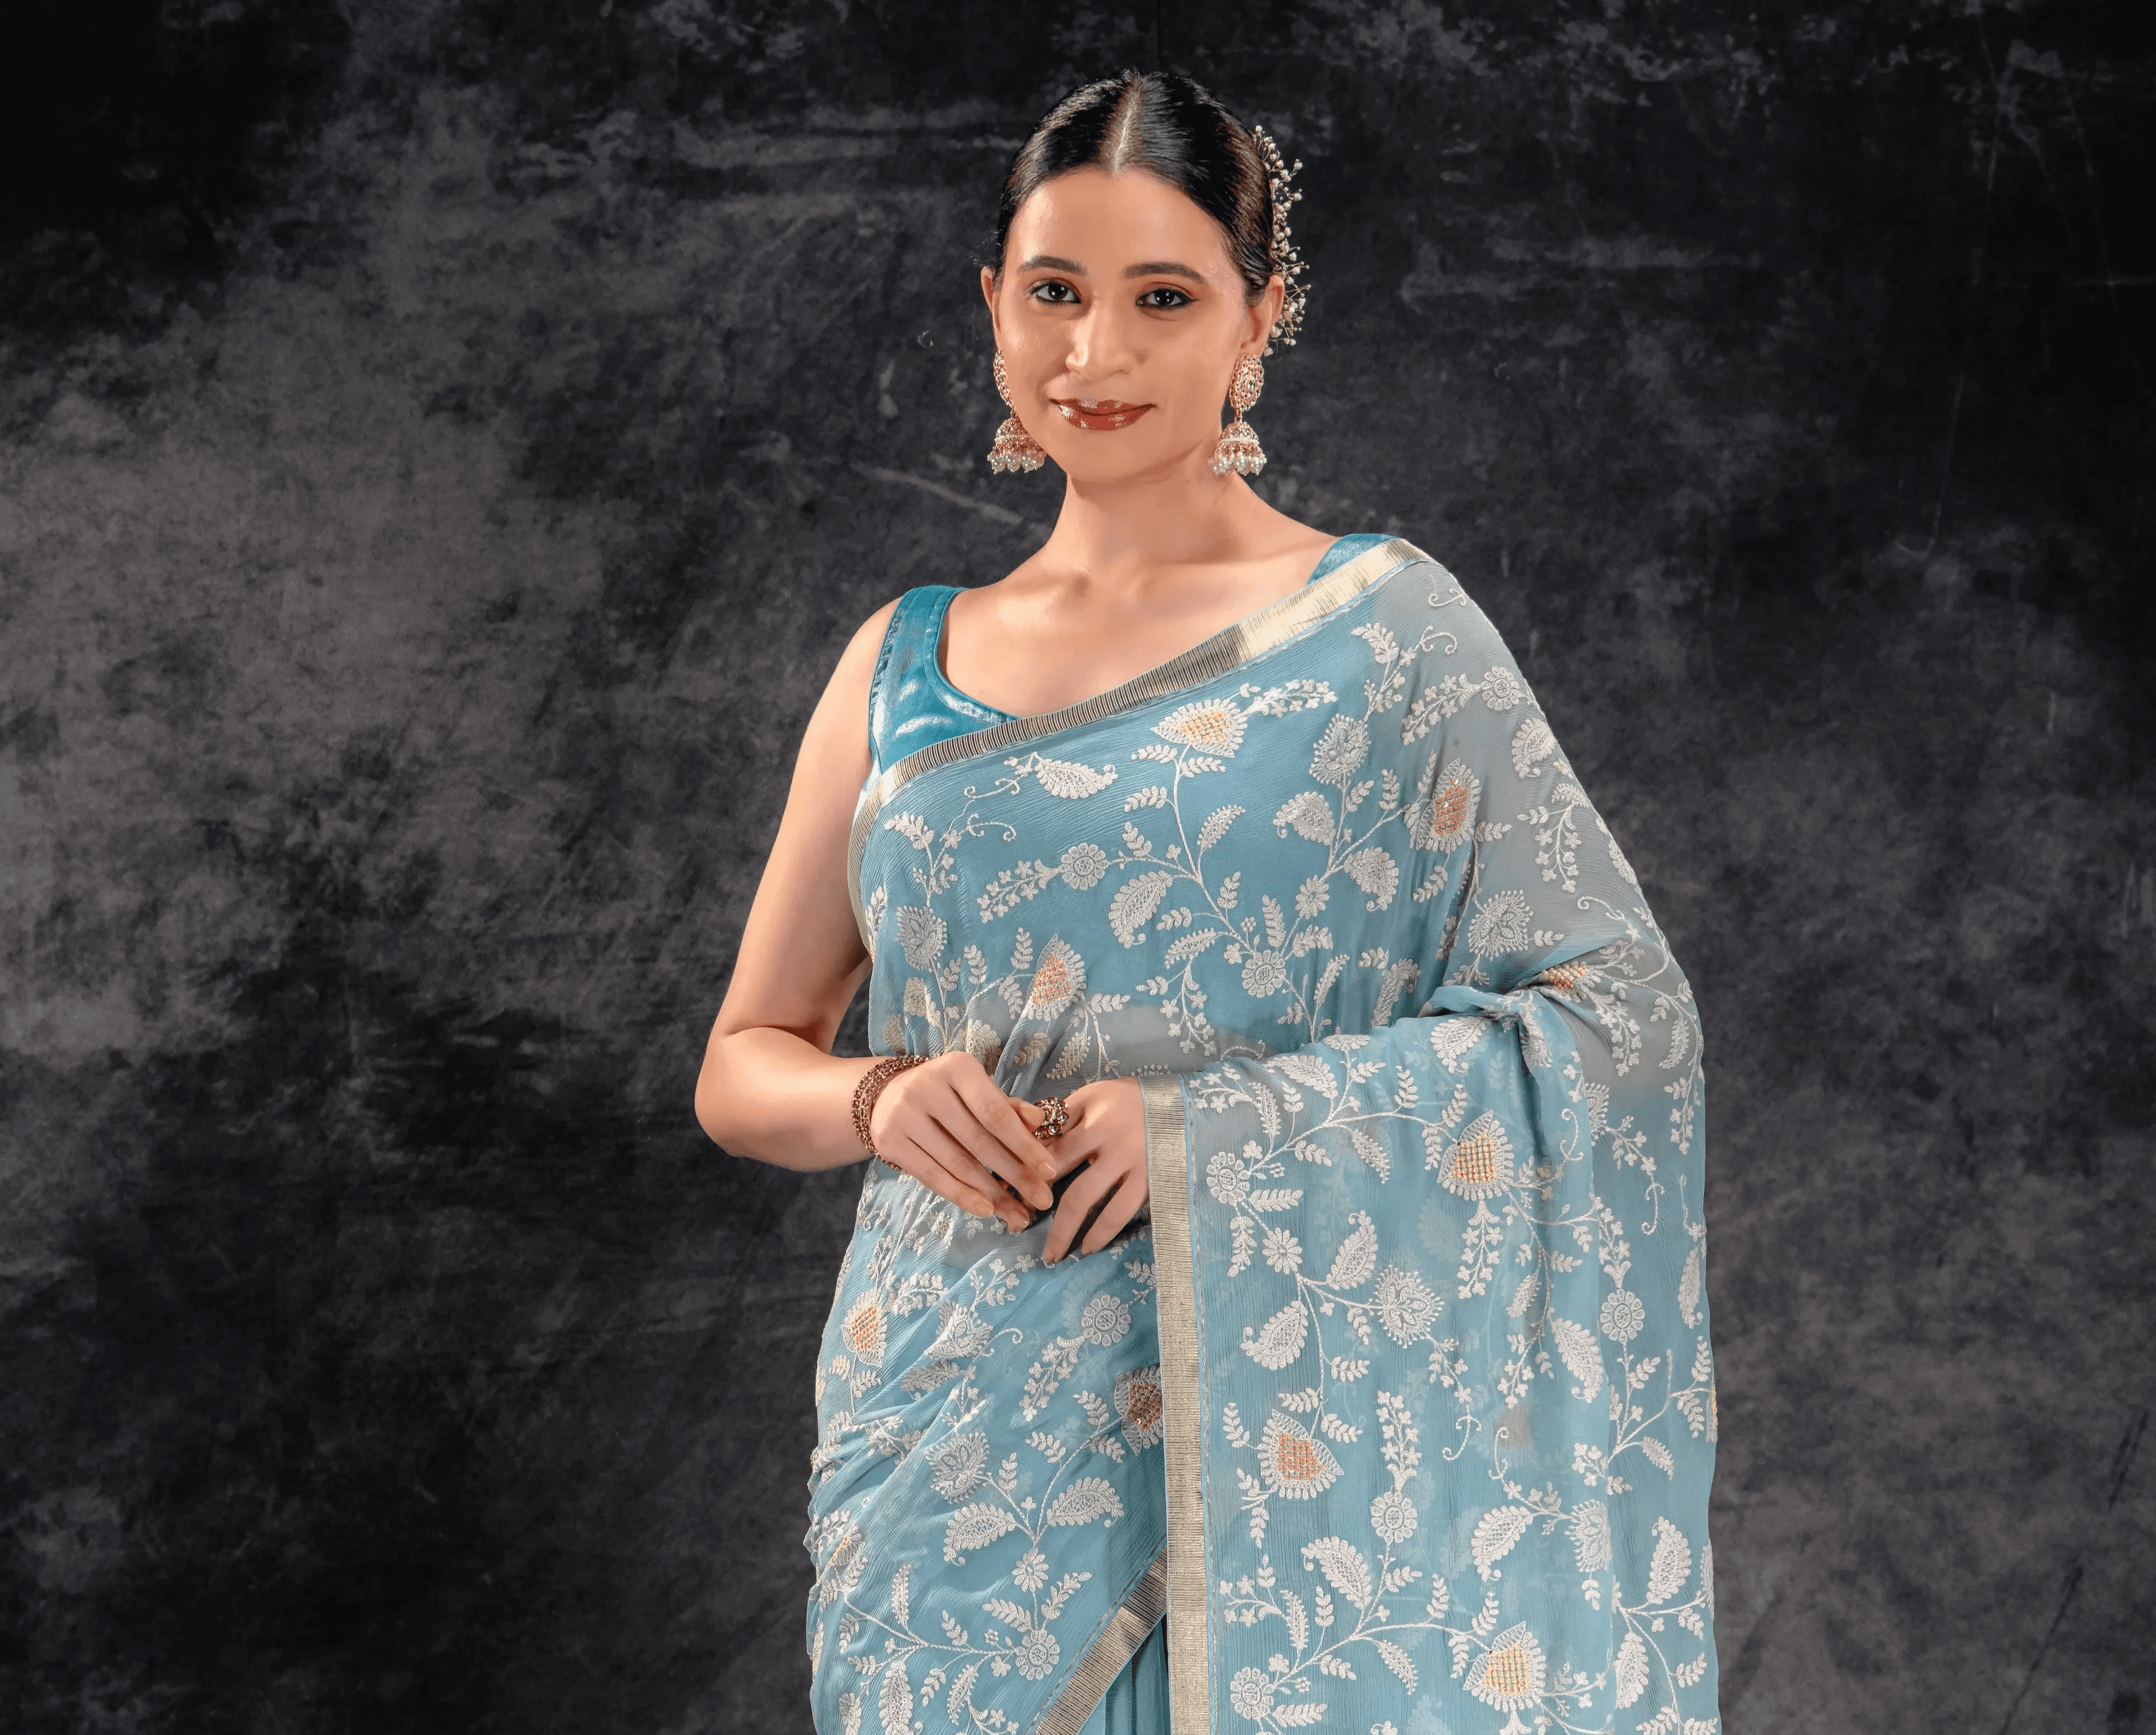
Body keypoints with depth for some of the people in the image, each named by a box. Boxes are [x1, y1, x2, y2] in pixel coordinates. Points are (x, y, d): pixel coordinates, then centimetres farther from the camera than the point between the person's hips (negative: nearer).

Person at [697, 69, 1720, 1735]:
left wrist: (1217, 1129, -17)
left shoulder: (1381, 626, -1)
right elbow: (745, 1061, 14)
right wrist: (880, 1097, -9)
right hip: (949, 1426, 3)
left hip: (1263, 1452, -3)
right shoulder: (906, 662, 10)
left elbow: (1618, 1009, -8)